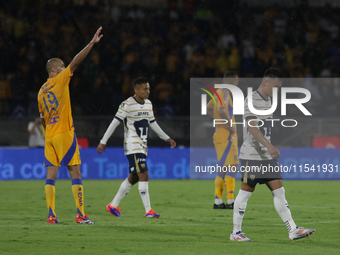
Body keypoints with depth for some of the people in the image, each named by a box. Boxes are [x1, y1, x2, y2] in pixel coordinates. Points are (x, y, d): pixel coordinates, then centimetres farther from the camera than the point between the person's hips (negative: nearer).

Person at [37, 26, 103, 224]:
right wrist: (92, 43, -11)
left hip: (50, 136, 6)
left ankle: (51, 215, -3)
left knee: (51, 175, 3)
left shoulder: (42, 92, 14)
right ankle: (81, 215, -8)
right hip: (65, 133, -6)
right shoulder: (59, 81, -5)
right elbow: (76, 61, -11)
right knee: (75, 173, -4)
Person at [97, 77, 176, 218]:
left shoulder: (148, 104, 11)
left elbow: (153, 123, 22)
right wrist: (103, 142, -9)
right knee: (144, 175, -16)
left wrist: (167, 138, 21)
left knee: (133, 178, 12)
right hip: (132, 147, -8)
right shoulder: (127, 105, -12)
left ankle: (113, 205, 23)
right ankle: (148, 210, -16)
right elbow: (115, 123, -10)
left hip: (142, 147, 8)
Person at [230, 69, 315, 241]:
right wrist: (268, 145, -35)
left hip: (267, 156, 8)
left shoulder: (268, 101, 15)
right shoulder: (252, 100, -13)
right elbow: (251, 126, -25)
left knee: (279, 191, 3)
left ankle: (293, 230, 0)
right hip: (252, 156, -8)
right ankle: (236, 232, 7)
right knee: (245, 192, -1)